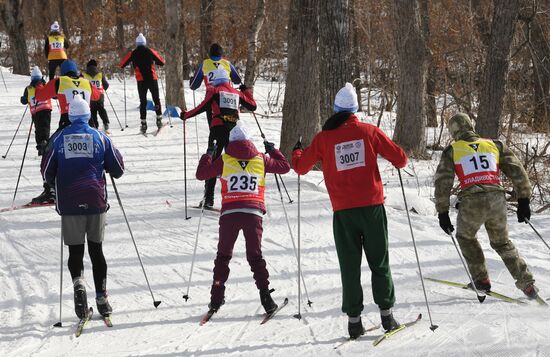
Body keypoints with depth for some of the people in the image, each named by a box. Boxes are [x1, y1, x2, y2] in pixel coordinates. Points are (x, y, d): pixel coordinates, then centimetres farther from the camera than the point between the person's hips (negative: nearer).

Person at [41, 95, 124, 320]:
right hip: (95, 201, 0)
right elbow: (118, 169, 6)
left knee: (75, 250, 7)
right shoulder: (99, 138, 3)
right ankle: (102, 299, 7)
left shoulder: (59, 138, 2)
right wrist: (105, 168, 28)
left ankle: (78, 283, -20)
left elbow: (47, 173, 4)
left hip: (69, 204, 0)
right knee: (96, 250, 10)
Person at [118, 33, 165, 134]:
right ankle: (159, 119, 8)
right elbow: (162, 62, 4)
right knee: (156, 99, 13)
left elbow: (122, 65, 6)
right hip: (152, 79, 0)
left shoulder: (132, 54, 0)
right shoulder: (150, 51, -1)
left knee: (143, 101, 5)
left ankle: (143, 124, -1)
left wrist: (120, 65, 29)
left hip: (141, 80, 0)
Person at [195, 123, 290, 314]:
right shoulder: (261, 159, 12)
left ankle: (216, 298, 6)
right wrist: (273, 150, 38)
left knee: (223, 255, 12)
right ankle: (265, 296, -2)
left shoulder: (224, 160, 8)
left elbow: (201, 174, 14)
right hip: (253, 212, 1)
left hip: (229, 212, -1)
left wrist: (208, 154, 28)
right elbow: (284, 167, 23)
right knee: (255, 256, 9)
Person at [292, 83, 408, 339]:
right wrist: (397, 161, 26)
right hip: (372, 206, 0)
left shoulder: (323, 138, 0)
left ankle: (354, 318, 3)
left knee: (349, 265, 7)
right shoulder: (369, 131, -1)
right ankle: (386, 313, 6)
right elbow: (400, 159, 2)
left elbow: (301, 167, 10)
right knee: (379, 262, 10)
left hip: (343, 212, 0)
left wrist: (296, 151, 31)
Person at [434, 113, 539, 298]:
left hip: (471, 203, -3)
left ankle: (481, 280, 23)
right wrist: (523, 200, 16)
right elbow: (517, 171, 13)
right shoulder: (494, 144, 18)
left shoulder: (452, 151, 11)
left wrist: (442, 212, 8)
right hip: (497, 200, 3)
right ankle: (527, 283, 14)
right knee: (502, 243, 23)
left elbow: (442, 182, 5)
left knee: (465, 237, 27)